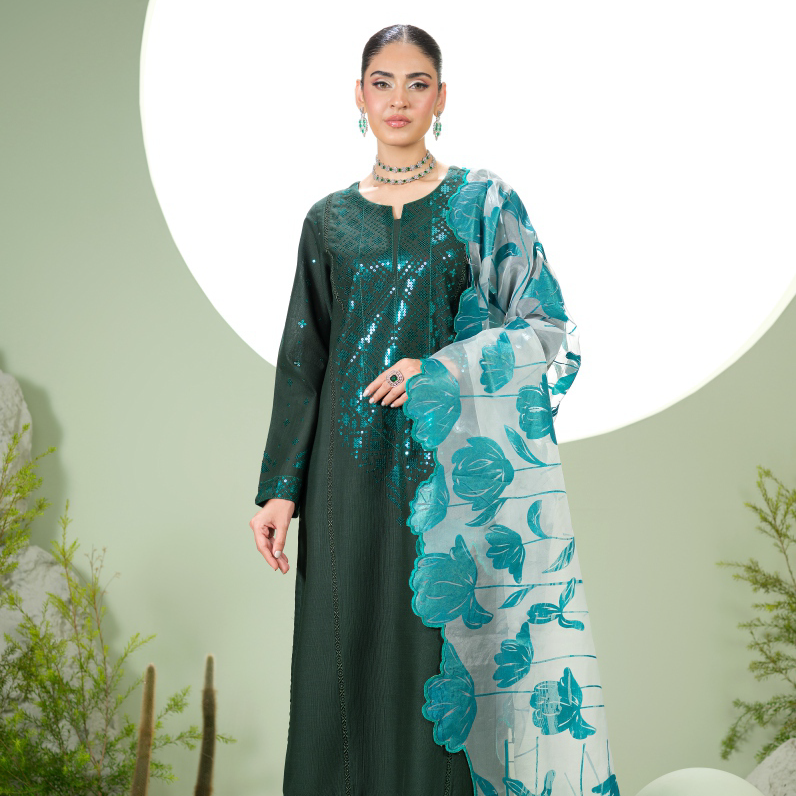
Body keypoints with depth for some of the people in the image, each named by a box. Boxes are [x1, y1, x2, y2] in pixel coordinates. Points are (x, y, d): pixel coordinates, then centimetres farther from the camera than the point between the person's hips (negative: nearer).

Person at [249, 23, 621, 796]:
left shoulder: (483, 201, 4)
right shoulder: (329, 219, 10)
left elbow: (546, 330, -1)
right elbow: (301, 360, 8)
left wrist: (439, 371, -15)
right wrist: (279, 487, 2)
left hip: (451, 463, -2)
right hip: (352, 465, 2)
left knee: (442, 645, -2)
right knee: (348, 646, 4)